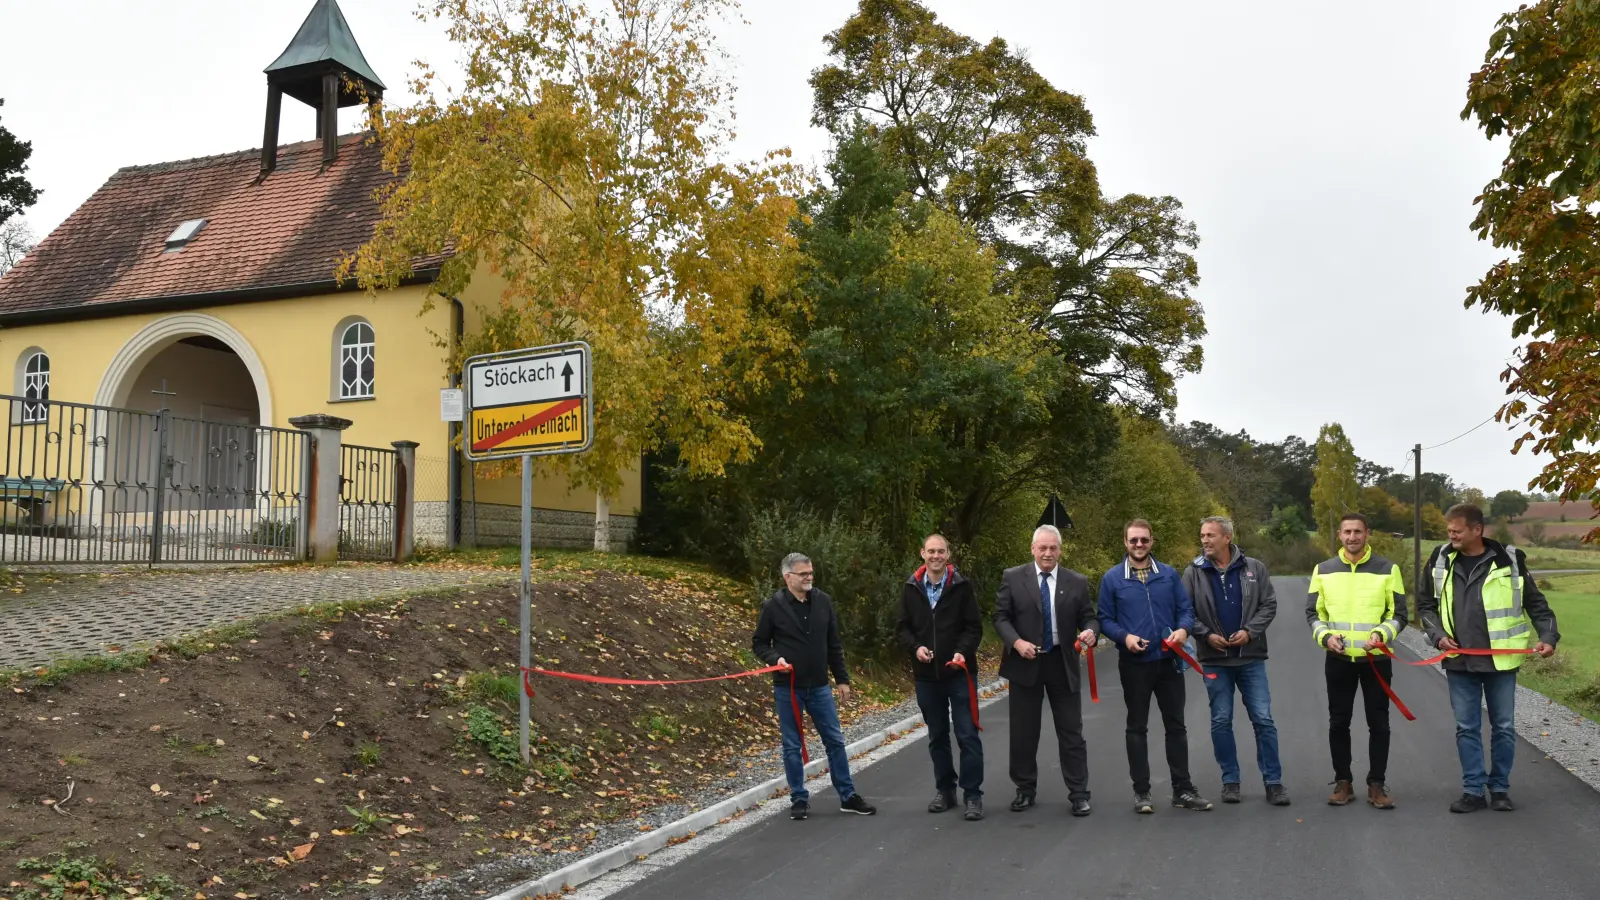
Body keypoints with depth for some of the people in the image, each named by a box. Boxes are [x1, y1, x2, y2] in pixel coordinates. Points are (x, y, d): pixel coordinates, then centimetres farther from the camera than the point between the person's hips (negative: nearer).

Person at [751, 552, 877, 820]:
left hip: (819, 687, 3)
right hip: (787, 688, -3)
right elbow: (759, 644, 0)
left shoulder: (823, 602, 1)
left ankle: (848, 796, 18)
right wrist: (775, 658, -19)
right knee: (792, 746, 5)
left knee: (835, 741, 7)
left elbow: (834, 645, 8)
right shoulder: (773, 606, -8)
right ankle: (799, 799, 17)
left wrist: (842, 679, 7)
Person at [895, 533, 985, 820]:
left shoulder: (962, 586, -4)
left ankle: (972, 795, 5)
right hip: (926, 674, 3)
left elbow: (974, 626, -5)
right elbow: (902, 627, 7)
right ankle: (945, 790, 25)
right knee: (937, 736, 13)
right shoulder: (911, 588, 3)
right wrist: (915, 647, -11)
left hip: (959, 672, -3)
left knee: (967, 735, -2)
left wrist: (963, 652, -20)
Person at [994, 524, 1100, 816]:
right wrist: (1016, 642, -18)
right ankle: (1025, 790, 21)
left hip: (1062, 664, 1)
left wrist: (1091, 631, -20)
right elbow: (1000, 617, -1)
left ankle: (1079, 794, 11)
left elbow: (1088, 617, 4)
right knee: (1023, 732, 8)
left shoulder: (1077, 582, 3)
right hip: (1025, 663, 0)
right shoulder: (1013, 577, -1)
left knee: (1071, 731, 4)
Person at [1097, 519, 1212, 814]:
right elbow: (1105, 619, -1)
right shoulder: (1112, 578, -3)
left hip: (1168, 660, 2)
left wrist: (1183, 629, -16)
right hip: (1133, 663, -2)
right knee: (1137, 728, 7)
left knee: (1176, 725, 8)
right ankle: (1141, 791, 15)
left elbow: (1186, 609, 5)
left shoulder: (1169, 574, 3)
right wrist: (1125, 637, -18)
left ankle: (1182, 789, 18)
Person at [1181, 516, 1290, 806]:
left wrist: (1250, 631, -12)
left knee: (1263, 719, 0)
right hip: (1214, 659, 0)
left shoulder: (1254, 568, 0)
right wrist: (1206, 634, -13)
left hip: (1251, 657, 0)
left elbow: (1269, 605, 1)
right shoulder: (1193, 572, -1)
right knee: (1221, 721, 6)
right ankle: (1230, 780, 18)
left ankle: (1273, 782, 9)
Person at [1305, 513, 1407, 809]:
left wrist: (1381, 634, -17)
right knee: (1339, 723, 6)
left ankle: (1377, 784, 13)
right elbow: (1313, 613, 8)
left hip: (1376, 659, -1)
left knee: (1379, 723, 3)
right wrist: (1325, 636, -11)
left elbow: (1399, 614, 1)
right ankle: (1343, 782, 17)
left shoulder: (1387, 569, 0)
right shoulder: (1324, 570, 4)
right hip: (1338, 659, 1)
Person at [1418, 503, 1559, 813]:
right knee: (1467, 729, 6)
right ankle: (1473, 791, 14)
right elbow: (1426, 604, 10)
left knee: (1503, 727, 8)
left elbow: (1535, 603, 3)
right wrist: (1438, 635, -4)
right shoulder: (1440, 560, 0)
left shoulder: (1509, 560, -5)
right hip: (1459, 661, 2)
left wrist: (1548, 636, -10)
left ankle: (1500, 788, 22)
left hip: (1500, 660, -2)